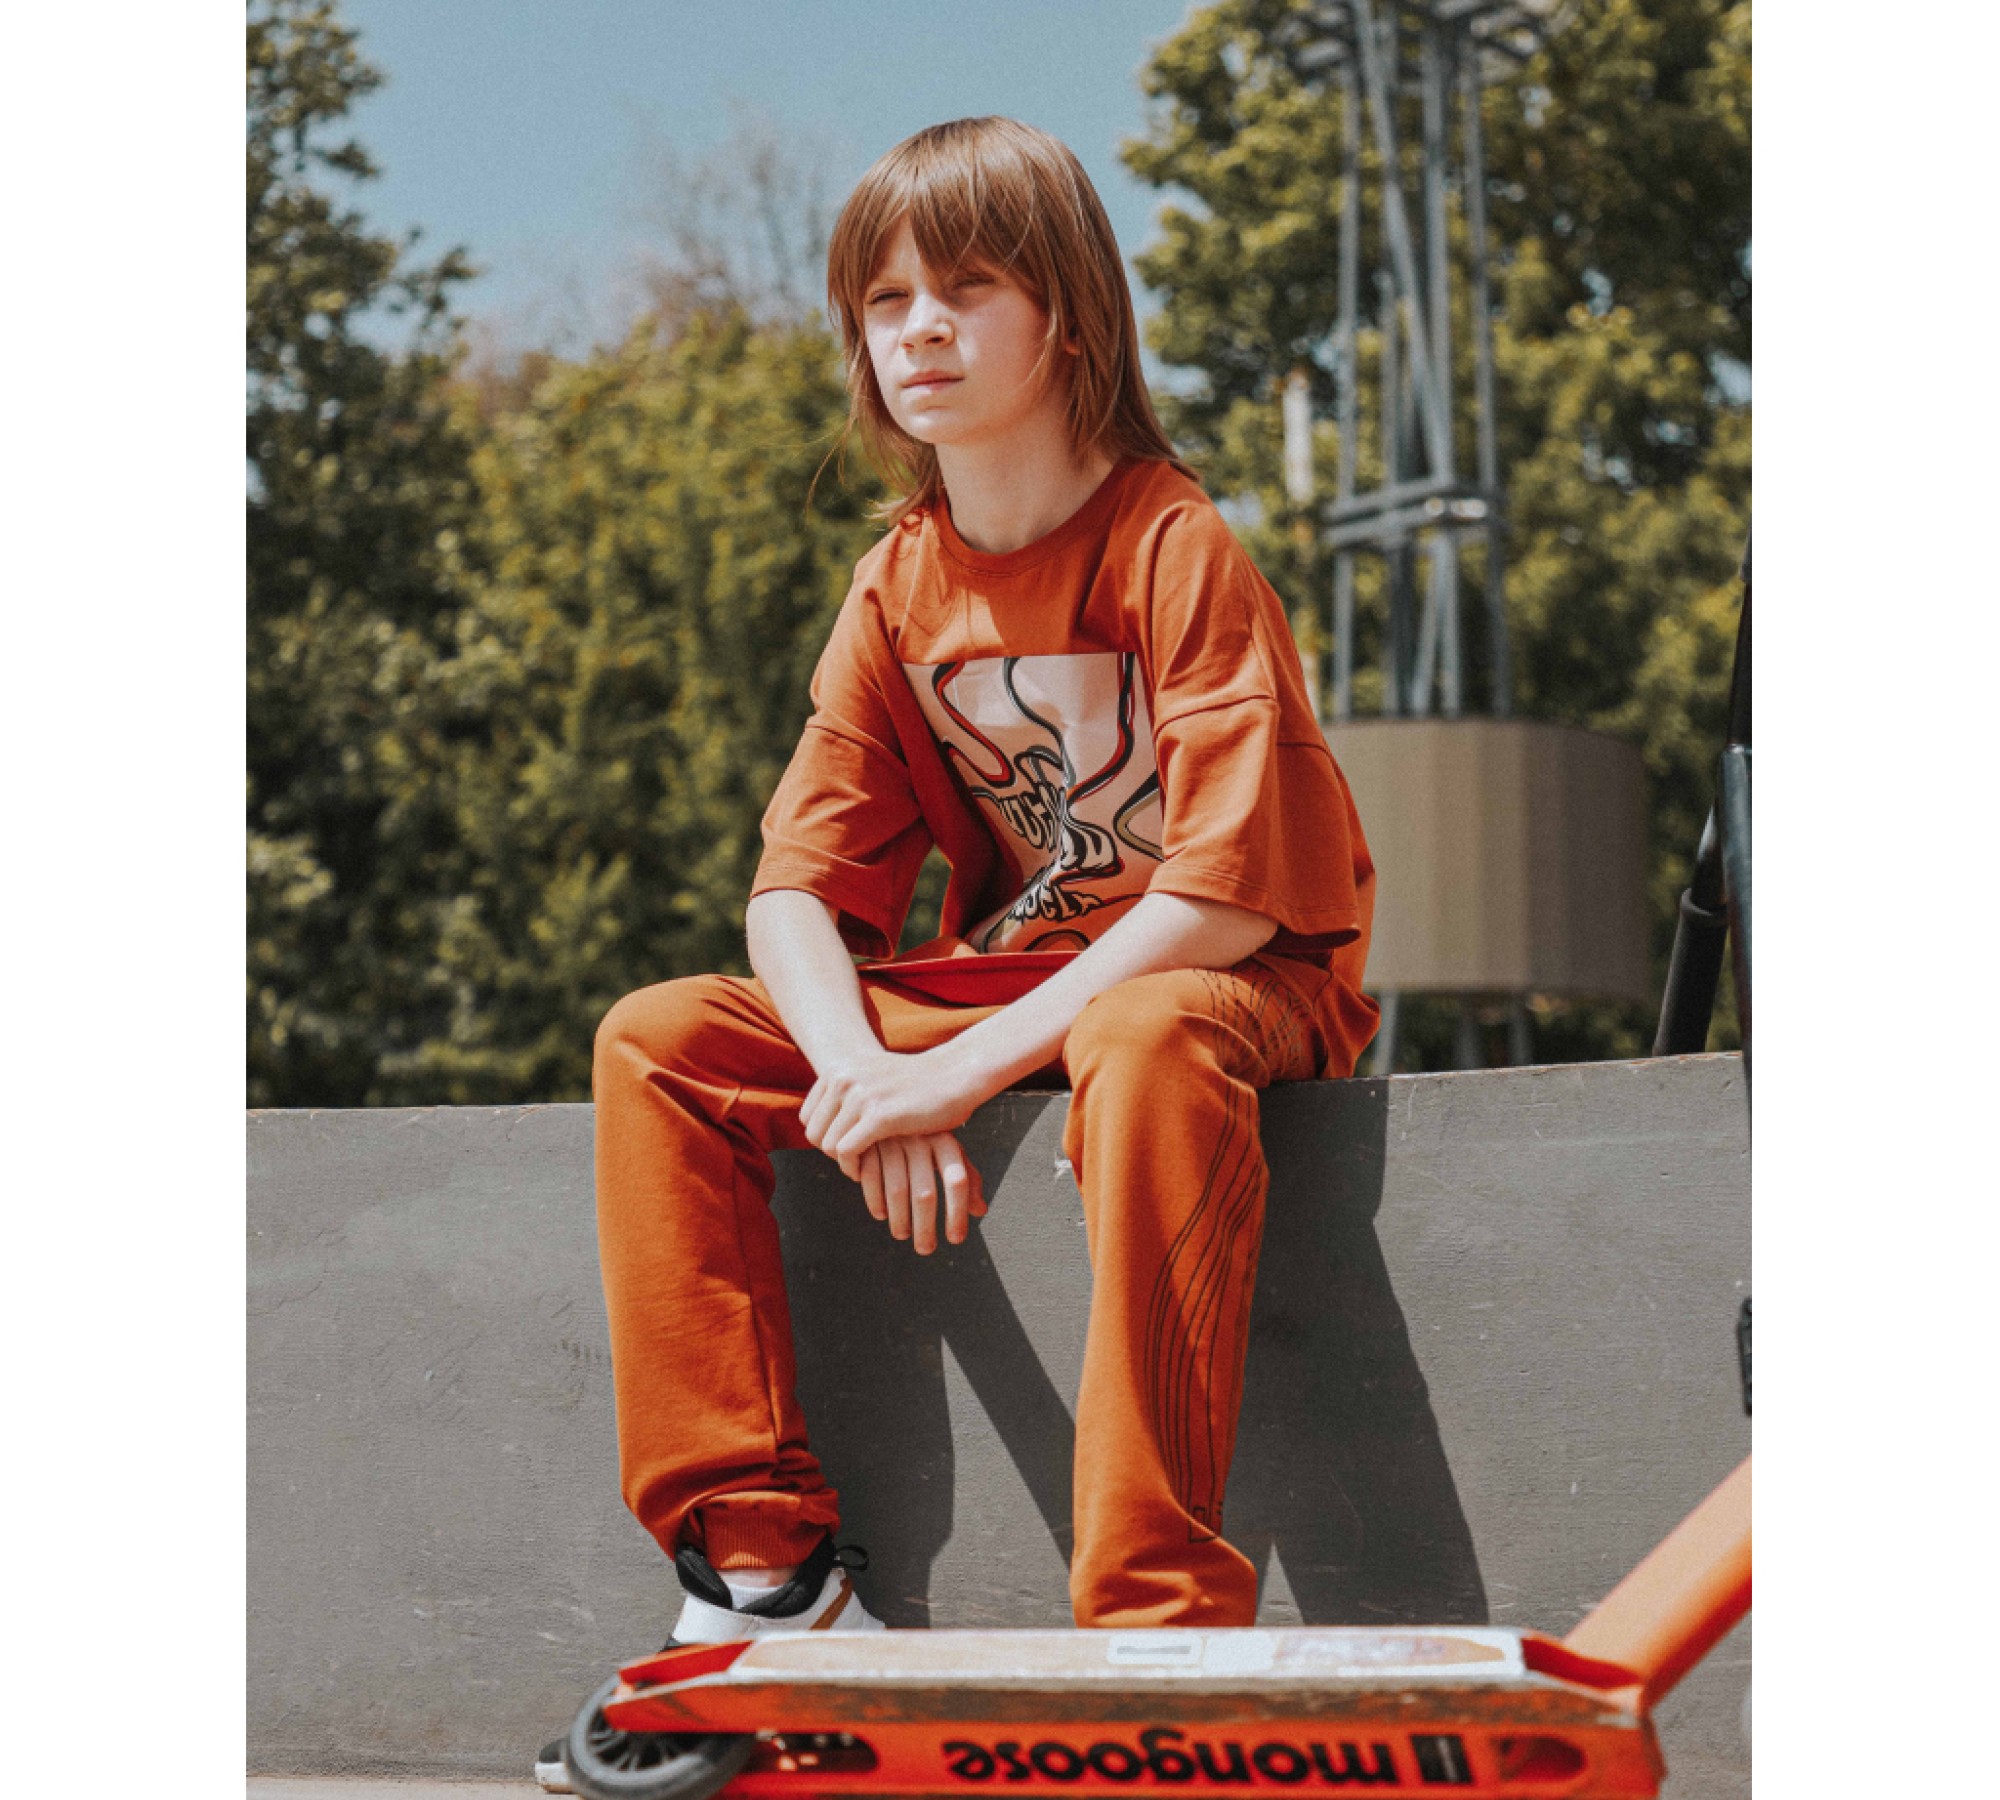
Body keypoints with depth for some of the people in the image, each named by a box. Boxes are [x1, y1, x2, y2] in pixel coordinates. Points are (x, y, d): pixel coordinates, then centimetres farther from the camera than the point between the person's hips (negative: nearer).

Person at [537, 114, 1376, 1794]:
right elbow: (797, 888, 0)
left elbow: (1229, 889, -23)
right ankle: (760, 1561, -12)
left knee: (1148, 1039, -42)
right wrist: (861, 1078, -22)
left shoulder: (1178, 548, -15)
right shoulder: (897, 594, 3)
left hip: (1232, 981, -6)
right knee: (658, 1041, -7)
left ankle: (1160, 1624, -40)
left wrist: (965, 1067, -27)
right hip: (1004, 977, 7)